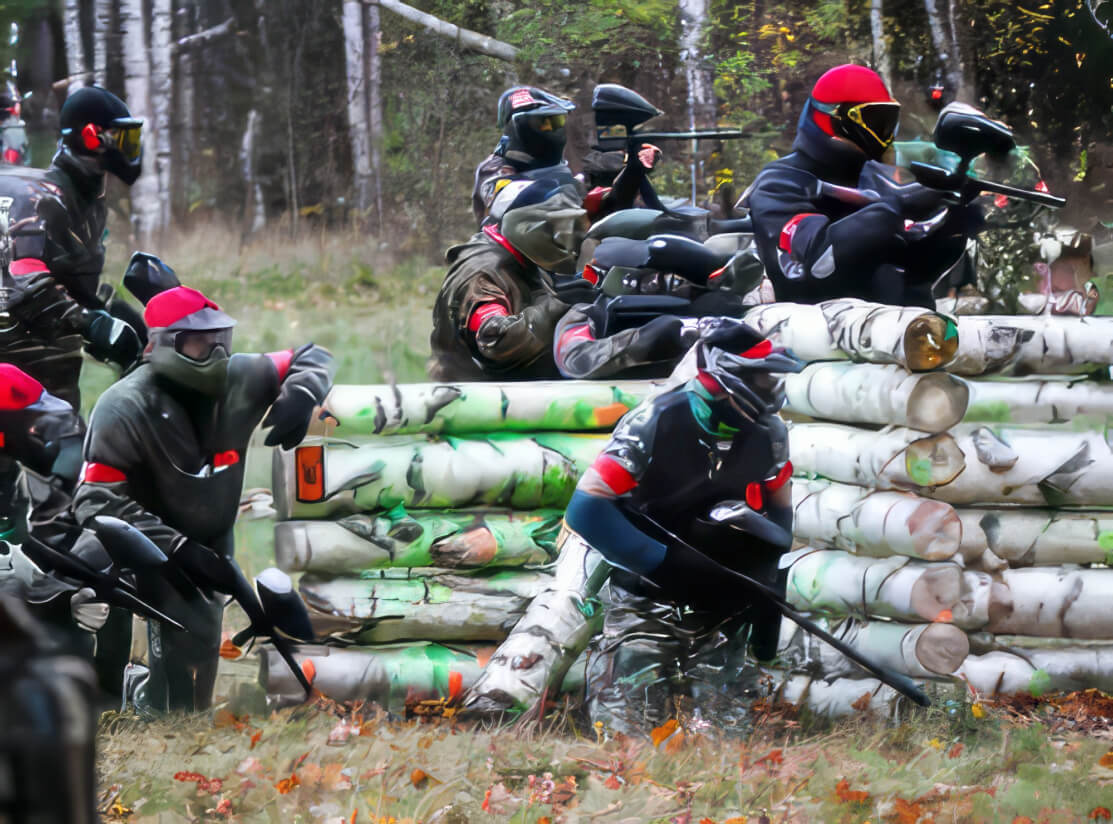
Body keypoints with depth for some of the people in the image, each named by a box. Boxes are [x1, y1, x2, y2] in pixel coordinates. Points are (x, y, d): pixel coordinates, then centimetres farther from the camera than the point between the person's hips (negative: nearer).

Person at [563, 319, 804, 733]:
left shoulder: (768, 435, -2)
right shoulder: (654, 424, -17)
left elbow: (779, 514, 12)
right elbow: (586, 509, -18)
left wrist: (768, 602, 3)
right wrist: (666, 562, -23)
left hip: (724, 608, 4)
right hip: (646, 604, -4)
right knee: (628, 729, -10)